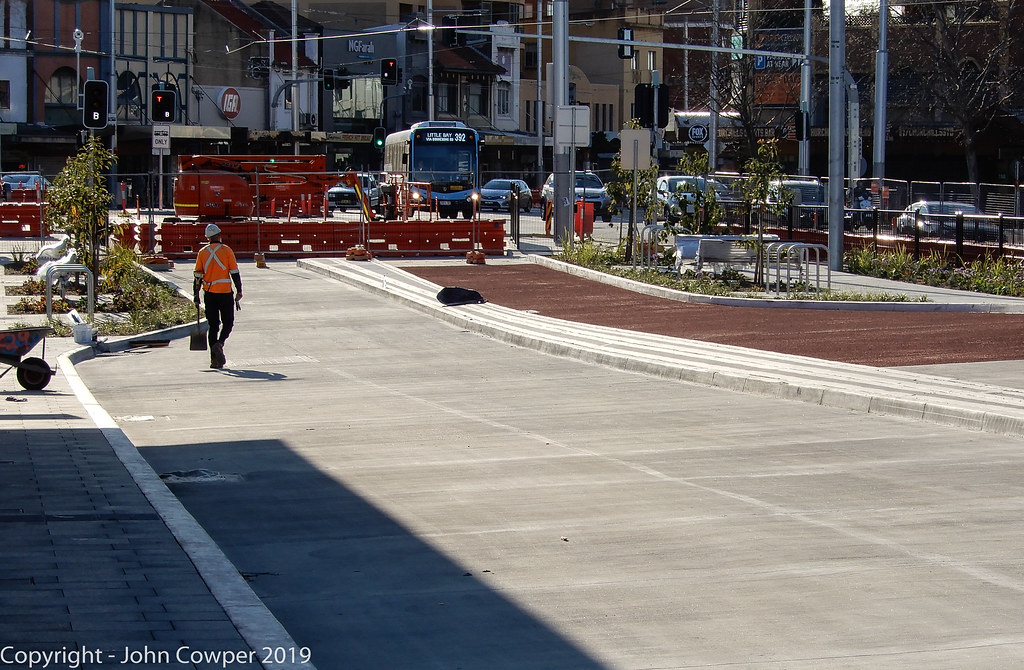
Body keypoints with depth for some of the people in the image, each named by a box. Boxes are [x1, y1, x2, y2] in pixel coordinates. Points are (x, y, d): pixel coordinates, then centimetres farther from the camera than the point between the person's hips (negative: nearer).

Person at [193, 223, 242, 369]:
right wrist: (239, 293, 1)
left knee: (213, 325, 9)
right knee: (228, 323, 10)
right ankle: (219, 344, -18)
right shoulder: (226, 250, -4)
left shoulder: (202, 252, 4)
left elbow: (198, 276, 5)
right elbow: (235, 273, -5)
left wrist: (196, 295, 11)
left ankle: (215, 358, 4)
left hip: (209, 294, 3)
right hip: (225, 293, -3)